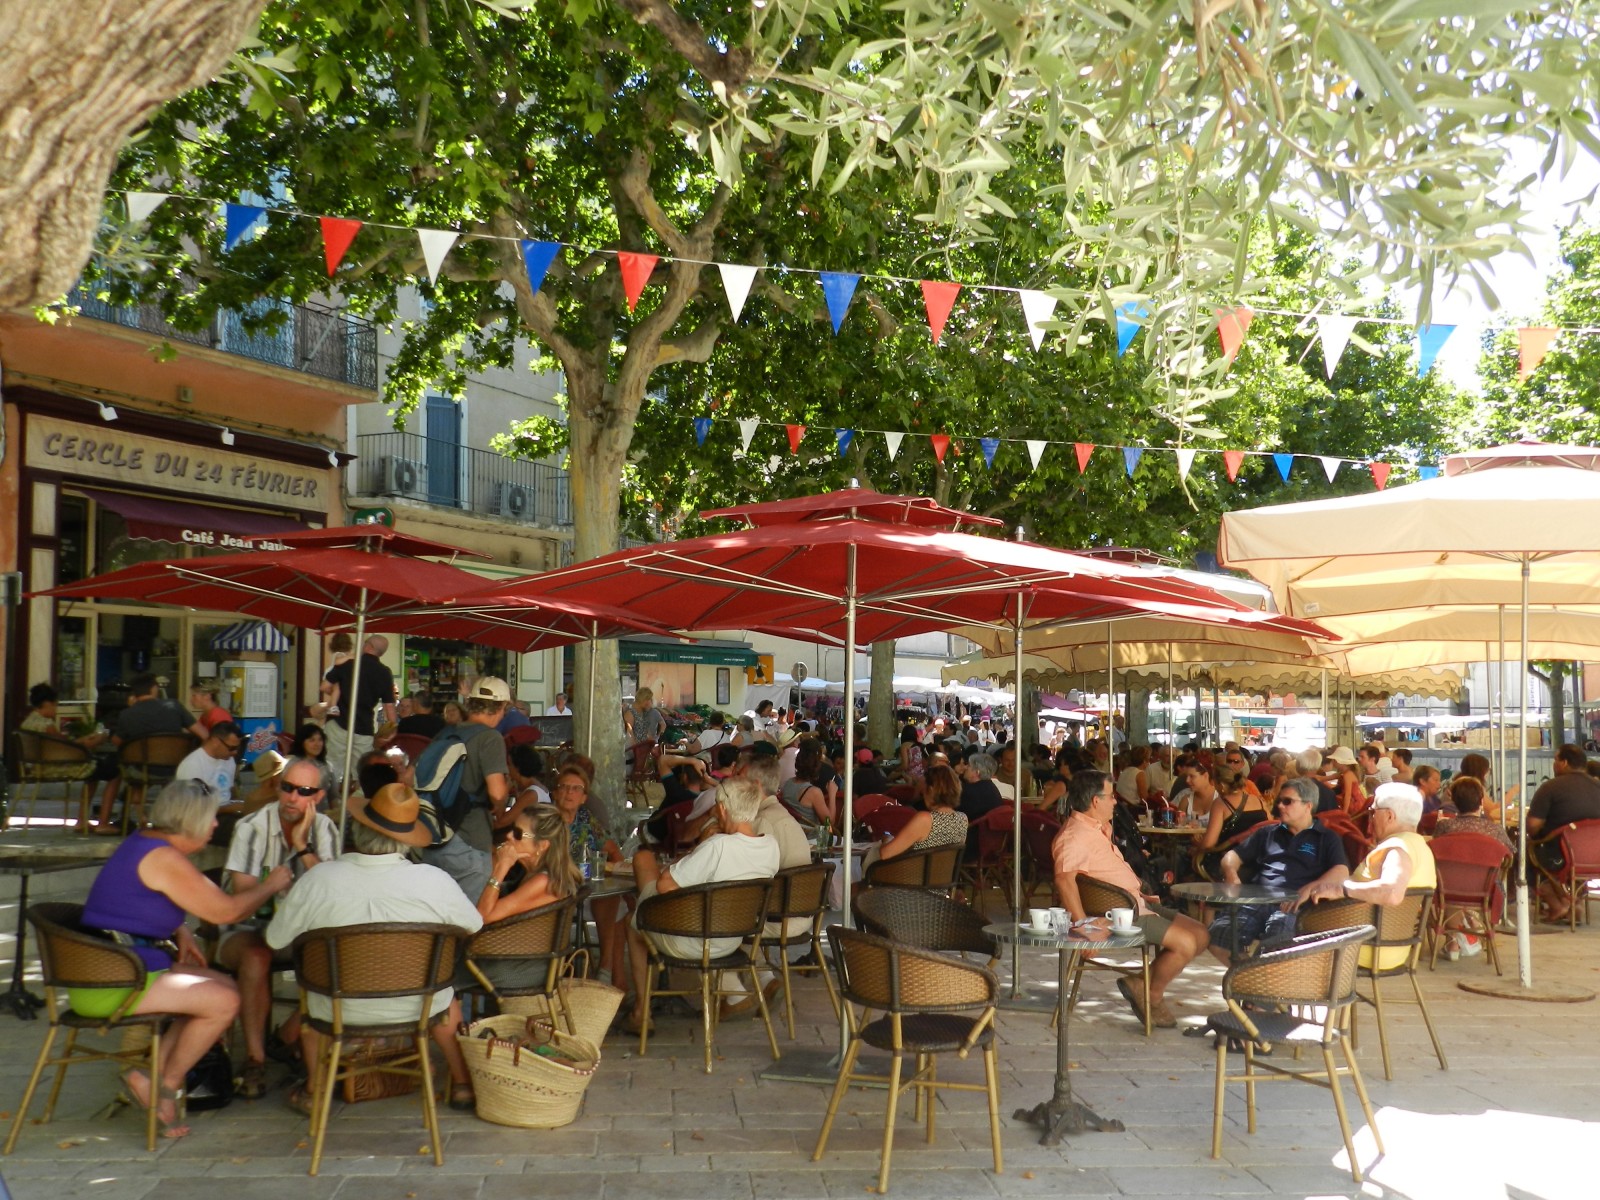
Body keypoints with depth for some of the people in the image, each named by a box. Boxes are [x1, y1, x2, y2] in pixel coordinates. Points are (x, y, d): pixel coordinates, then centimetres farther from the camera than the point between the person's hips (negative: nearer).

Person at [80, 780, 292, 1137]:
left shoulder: (143, 841, 13)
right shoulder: (164, 858, -18)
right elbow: (225, 910, -17)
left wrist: (180, 932, 10)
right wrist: (271, 884, 0)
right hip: (110, 984, -10)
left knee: (225, 985, 9)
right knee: (224, 1001, -15)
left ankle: (150, 1074, 4)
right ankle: (167, 1083, 2)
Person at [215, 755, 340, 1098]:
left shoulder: (324, 830, 0)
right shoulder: (252, 827, -10)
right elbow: (242, 896, -16)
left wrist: (303, 846, -19)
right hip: (246, 928, -3)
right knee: (257, 954, -37)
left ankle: (286, 1038, -6)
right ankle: (254, 1060, -27)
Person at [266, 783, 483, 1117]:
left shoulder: (317, 880, -21)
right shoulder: (435, 880, -21)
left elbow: (276, 939, -5)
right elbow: (474, 925, -2)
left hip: (340, 1012, 0)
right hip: (420, 1009, 0)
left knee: (310, 989, 34)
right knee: (447, 995, 34)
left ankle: (313, 1091, 41)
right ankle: (462, 1085, 38)